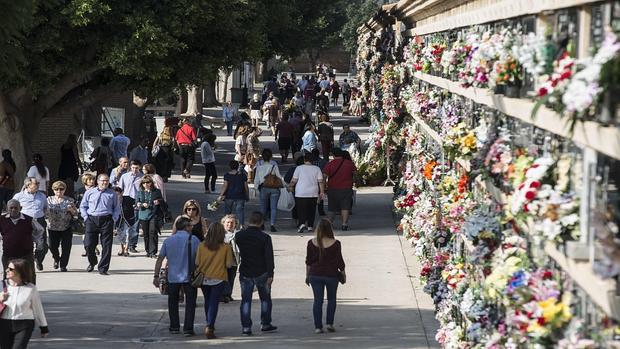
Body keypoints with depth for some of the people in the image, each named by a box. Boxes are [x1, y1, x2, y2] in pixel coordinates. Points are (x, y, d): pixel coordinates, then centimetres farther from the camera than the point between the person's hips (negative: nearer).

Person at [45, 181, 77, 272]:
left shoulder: (69, 201, 6)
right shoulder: (49, 200, 9)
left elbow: (75, 213, 8)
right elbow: (44, 212, 10)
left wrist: (71, 209, -12)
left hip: (66, 228, -1)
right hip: (53, 228, 1)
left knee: (66, 247, -4)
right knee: (52, 246, 1)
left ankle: (63, 265, 7)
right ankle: (56, 259, 32)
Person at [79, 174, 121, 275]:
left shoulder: (112, 194, 9)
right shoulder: (89, 193, 10)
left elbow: (117, 208, 13)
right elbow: (83, 206, 13)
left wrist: (114, 219, -1)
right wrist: (86, 217, 0)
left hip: (106, 220, 0)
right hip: (92, 220, 0)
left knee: (106, 246, -3)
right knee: (89, 244, -2)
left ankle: (103, 268, 4)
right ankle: (92, 262, 25)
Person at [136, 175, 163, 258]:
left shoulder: (157, 192, 6)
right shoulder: (139, 192, 10)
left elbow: (162, 202, 14)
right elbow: (137, 204, 8)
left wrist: (159, 202, -8)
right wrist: (142, 205, -13)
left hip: (154, 215, -2)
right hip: (143, 216, 2)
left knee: (153, 233, -12)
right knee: (146, 234, 7)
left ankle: (153, 252, -11)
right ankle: (148, 251, 19)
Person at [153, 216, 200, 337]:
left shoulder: (168, 241, 1)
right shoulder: (194, 240, -7)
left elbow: (160, 259, 0)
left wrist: (156, 276, 4)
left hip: (173, 277, 3)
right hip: (189, 277, -3)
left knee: (173, 302, 18)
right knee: (190, 303, 5)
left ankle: (174, 327, 22)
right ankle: (188, 329, 1)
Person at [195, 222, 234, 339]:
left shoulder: (202, 246, -7)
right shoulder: (226, 247, -11)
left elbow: (197, 263, -4)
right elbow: (229, 264, -10)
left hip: (204, 278, 3)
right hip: (219, 279, -3)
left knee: (208, 301, 21)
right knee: (214, 303, 0)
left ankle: (210, 324, 35)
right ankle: (209, 327, -15)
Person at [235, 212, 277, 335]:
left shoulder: (239, 236, -3)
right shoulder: (264, 237, -12)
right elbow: (269, 257, -14)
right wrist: (270, 274, -12)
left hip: (245, 273, 2)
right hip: (261, 273, -2)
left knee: (246, 300, 6)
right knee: (265, 299, 15)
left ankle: (246, 326, -1)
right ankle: (265, 324, 21)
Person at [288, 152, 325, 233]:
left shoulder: (299, 168, -3)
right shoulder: (317, 169, 2)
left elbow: (294, 180, -1)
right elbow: (320, 182, 0)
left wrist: (290, 186, 17)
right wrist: (322, 192, 5)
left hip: (301, 193, -2)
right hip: (313, 194, 2)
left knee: (301, 210, -2)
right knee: (311, 210, 13)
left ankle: (302, 224, -21)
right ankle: (310, 226, 14)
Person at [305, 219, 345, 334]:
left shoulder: (311, 243, -3)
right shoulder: (335, 244, -10)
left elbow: (308, 261, 3)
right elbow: (339, 261, -4)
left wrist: (307, 275, 12)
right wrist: (343, 272, 11)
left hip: (315, 274, 2)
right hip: (331, 274, -2)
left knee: (318, 300, 6)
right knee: (331, 299, 16)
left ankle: (318, 326, 2)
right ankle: (329, 323, 8)